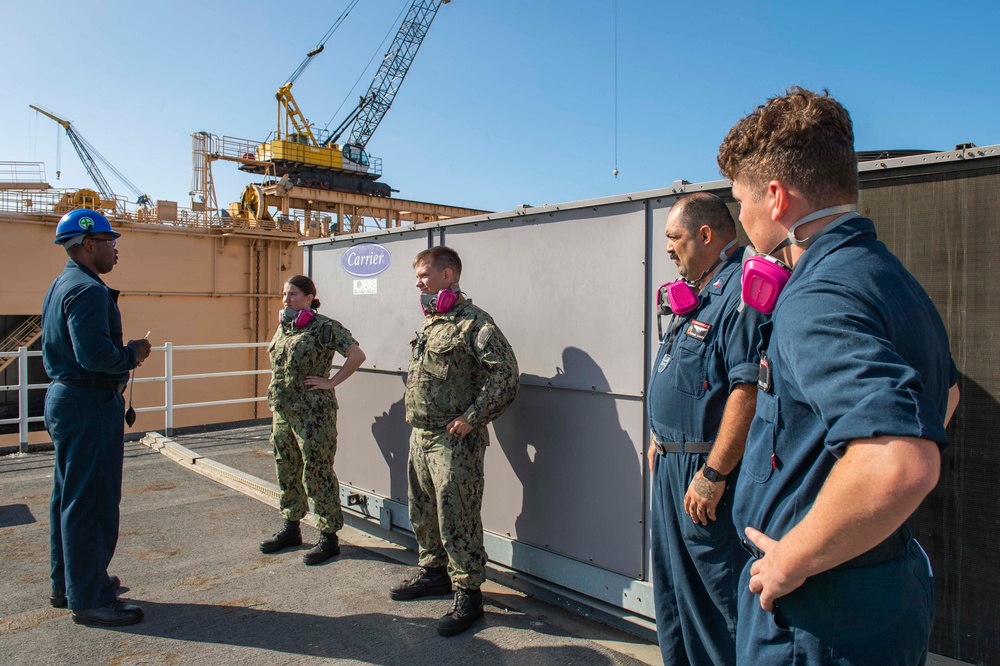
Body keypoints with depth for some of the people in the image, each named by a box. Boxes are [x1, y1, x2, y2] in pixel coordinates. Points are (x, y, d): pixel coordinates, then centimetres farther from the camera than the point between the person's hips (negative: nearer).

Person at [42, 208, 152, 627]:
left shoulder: (61, 286, 16)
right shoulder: (88, 290, -18)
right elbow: (95, 354, -28)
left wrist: (124, 355, 10)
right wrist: (132, 354, -11)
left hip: (63, 399, 11)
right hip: (90, 406, -11)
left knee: (69, 498, 18)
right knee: (91, 502, -3)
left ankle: (67, 585, 31)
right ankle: (90, 600, 6)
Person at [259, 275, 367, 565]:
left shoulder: (325, 327, -11)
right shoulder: (283, 327, 12)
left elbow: (357, 355, -16)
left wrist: (331, 382, -15)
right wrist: (274, 403, 18)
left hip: (312, 413, -8)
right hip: (282, 412, 8)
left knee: (317, 474, -2)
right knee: (286, 472, 17)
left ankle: (329, 536, 9)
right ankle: (291, 528, 33)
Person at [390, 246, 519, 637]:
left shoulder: (472, 322, -14)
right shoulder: (429, 323, 14)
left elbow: (505, 374, -22)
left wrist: (471, 418, -21)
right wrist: (412, 408, 14)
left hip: (454, 440, -9)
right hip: (420, 435, 9)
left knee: (457, 520, -1)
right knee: (423, 513, 20)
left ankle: (468, 594, 14)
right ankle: (433, 572, 39)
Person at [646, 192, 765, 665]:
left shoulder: (741, 291, -19)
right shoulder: (697, 293, 13)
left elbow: (749, 389, -28)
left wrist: (712, 474, -27)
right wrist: (659, 440, 19)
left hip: (707, 469, -10)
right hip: (672, 465, 10)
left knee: (720, 600, 3)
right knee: (673, 592, 23)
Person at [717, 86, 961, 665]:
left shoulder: (818, 298, -25)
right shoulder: (892, 278, 7)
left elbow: (899, 464, -40)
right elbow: (946, 391, 26)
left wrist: (791, 559, -25)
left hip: (817, 616, -9)